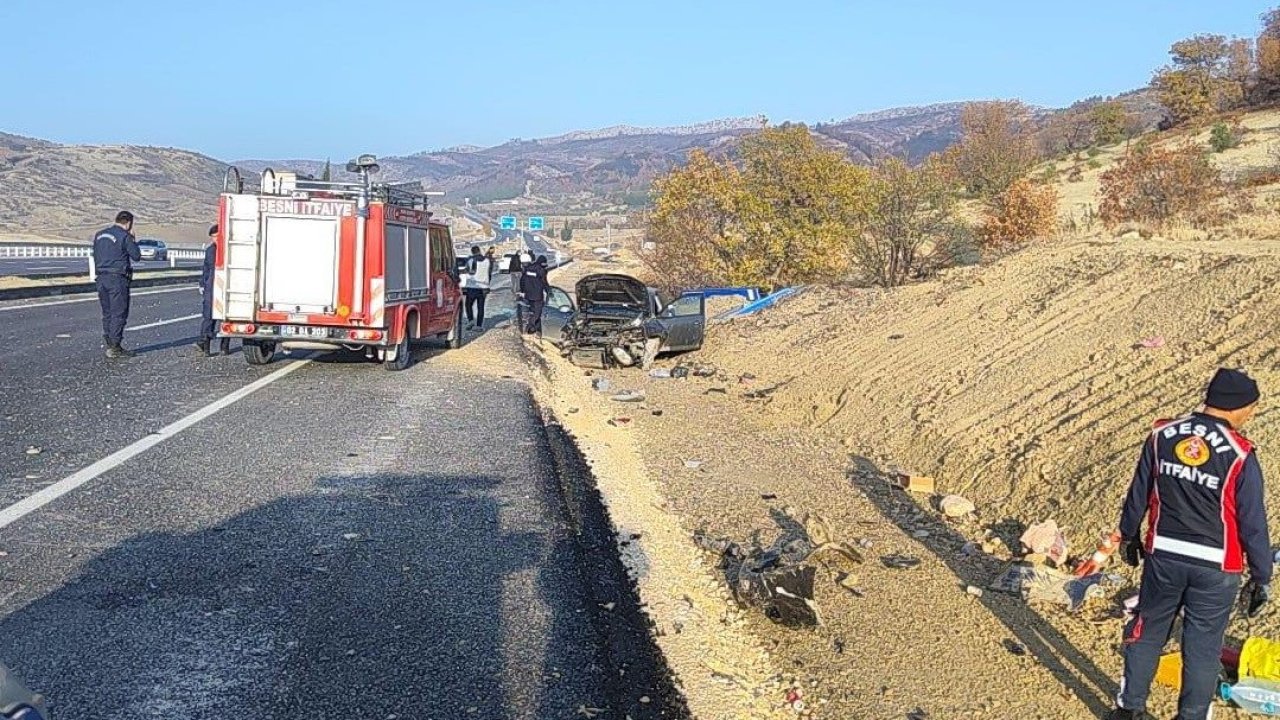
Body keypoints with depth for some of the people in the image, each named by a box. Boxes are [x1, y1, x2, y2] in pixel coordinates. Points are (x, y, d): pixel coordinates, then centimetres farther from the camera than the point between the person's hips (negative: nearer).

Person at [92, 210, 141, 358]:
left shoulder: (99, 234, 13)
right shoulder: (125, 236, -9)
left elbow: (96, 256, 17)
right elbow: (136, 256, -4)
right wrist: (132, 239, 6)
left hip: (102, 278, 7)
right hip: (118, 279, -7)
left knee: (107, 313, 13)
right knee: (119, 313, -3)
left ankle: (109, 345, 17)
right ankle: (115, 347, -4)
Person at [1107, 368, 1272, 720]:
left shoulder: (1162, 436, -5)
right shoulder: (1240, 455, -16)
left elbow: (1138, 494, 4)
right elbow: (1253, 523, -9)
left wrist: (1128, 535, 19)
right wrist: (1261, 578, 1)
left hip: (1163, 557, 3)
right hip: (1215, 567, -3)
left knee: (1147, 632, 18)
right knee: (1202, 647, 11)